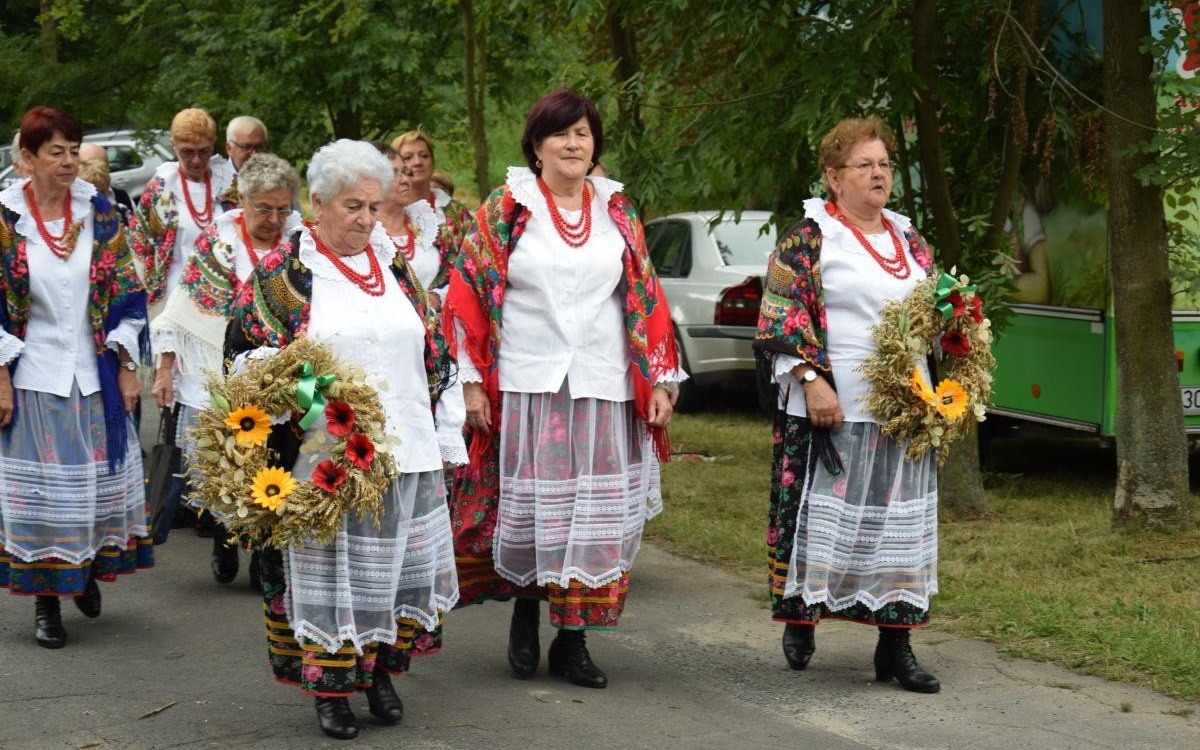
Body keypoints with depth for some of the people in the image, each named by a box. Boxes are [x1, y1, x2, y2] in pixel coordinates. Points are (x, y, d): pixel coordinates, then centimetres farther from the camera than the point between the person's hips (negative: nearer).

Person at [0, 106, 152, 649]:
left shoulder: (99, 212, 2)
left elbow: (126, 294, 5)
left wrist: (127, 367, 1)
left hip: (95, 374, 3)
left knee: (100, 478, 9)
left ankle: (88, 569, 33)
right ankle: (46, 600, 12)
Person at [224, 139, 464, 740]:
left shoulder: (394, 267, 13)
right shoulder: (281, 273, 0)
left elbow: (434, 352, 16)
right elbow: (243, 352, -1)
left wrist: (445, 435, 14)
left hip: (404, 452, 4)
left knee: (393, 561, 8)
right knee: (328, 567, -1)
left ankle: (380, 669, 23)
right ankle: (329, 685, 9)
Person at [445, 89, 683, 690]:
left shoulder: (617, 212, 10)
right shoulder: (506, 211, 2)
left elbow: (645, 299, 11)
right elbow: (469, 296, 0)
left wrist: (659, 380, 5)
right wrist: (472, 382, -5)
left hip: (603, 388, 2)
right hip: (526, 383, -2)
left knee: (595, 513, 1)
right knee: (528, 506, 2)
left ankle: (572, 639, 10)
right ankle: (525, 618, 24)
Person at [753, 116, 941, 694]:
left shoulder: (908, 239, 16)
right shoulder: (810, 236, -3)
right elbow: (785, 318, -9)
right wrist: (813, 380, -18)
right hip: (833, 407, -5)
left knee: (902, 519, 4)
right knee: (822, 510, -1)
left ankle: (894, 645, 10)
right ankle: (800, 617, 20)